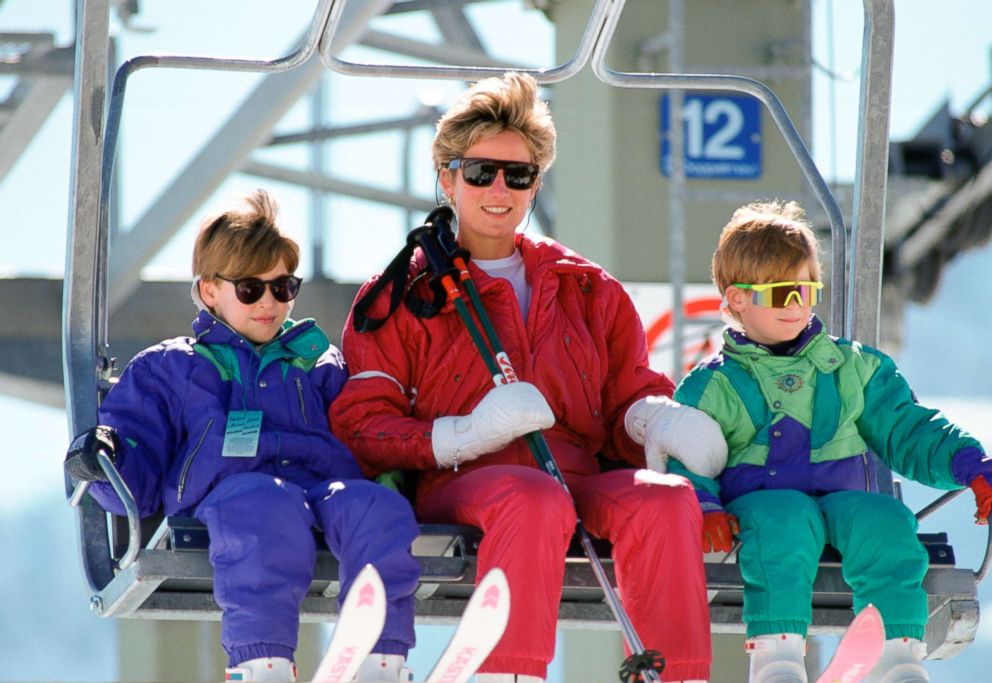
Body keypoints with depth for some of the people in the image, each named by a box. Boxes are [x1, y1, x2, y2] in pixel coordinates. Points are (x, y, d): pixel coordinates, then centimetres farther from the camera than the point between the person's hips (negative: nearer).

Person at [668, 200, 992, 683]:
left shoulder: (851, 367, 22)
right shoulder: (711, 387, 12)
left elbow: (907, 432, 19)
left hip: (844, 501, 2)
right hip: (757, 499, -2)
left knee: (883, 518, -32)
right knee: (785, 516, -39)